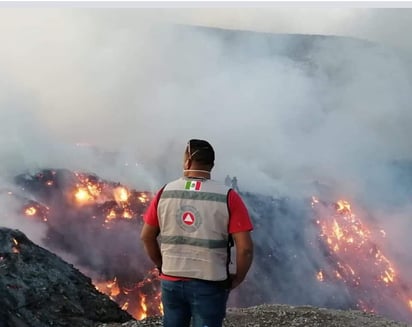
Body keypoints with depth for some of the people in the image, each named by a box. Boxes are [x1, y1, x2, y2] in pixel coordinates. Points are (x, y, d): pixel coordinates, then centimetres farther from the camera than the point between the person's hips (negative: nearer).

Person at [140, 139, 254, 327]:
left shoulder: (164, 193, -2)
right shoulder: (228, 197, -12)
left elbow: (146, 237, 5)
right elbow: (245, 247, -16)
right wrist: (237, 279, -1)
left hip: (171, 281, 3)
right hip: (209, 284, -3)